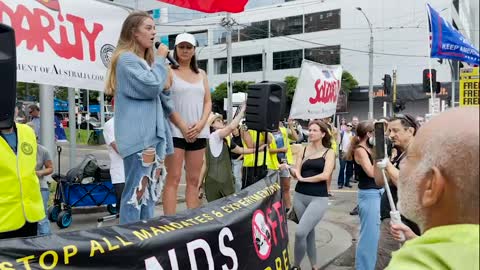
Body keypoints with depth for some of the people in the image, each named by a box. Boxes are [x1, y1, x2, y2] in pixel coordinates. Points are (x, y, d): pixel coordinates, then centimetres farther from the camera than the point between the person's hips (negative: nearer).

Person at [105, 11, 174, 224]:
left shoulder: (146, 61, 22)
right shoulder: (126, 59, -5)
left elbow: (160, 94, 28)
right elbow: (152, 86, -16)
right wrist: (160, 59, -4)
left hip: (153, 133, 9)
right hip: (138, 135, -9)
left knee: (150, 190, 10)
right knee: (136, 191, -9)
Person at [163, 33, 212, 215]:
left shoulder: (201, 74, 16)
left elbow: (208, 102, 12)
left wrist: (201, 123, -4)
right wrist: (182, 126, -12)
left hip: (198, 132, 5)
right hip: (175, 131, -5)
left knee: (194, 180, 7)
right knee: (173, 179, -6)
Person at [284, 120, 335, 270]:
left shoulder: (329, 152, -1)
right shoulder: (303, 150, 8)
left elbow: (325, 175, -14)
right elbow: (296, 174, 3)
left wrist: (303, 178, -11)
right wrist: (289, 168, -18)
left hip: (318, 198, -4)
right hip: (299, 196, 4)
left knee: (300, 232, -16)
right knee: (309, 232, 14)